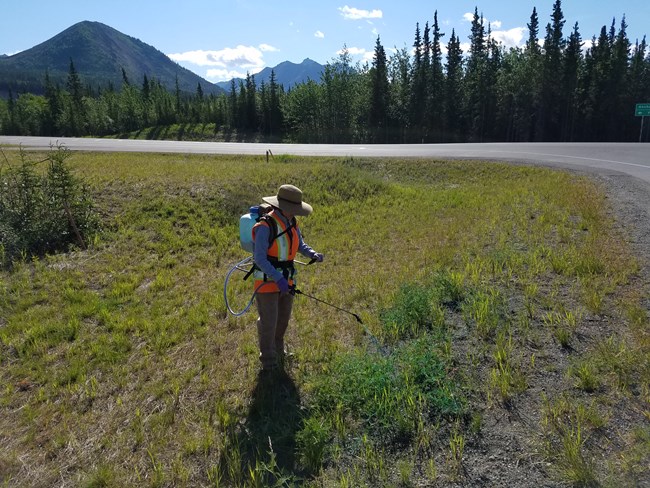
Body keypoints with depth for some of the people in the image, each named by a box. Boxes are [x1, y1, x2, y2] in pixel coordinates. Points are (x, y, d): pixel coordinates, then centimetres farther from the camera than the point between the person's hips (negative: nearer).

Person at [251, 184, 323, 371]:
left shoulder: (291, 222, -1)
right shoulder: (265, 226, -26)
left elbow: (300, 245, 8)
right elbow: (259, 258, -27)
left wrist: (314, 254, -12)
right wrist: (278, 279, -33)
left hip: (286, 279, 7)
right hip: (267, 280, -7)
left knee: (283, 317, 20)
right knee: (268, 321, 3)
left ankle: (278, 349, 44)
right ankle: (268, 360, 25)